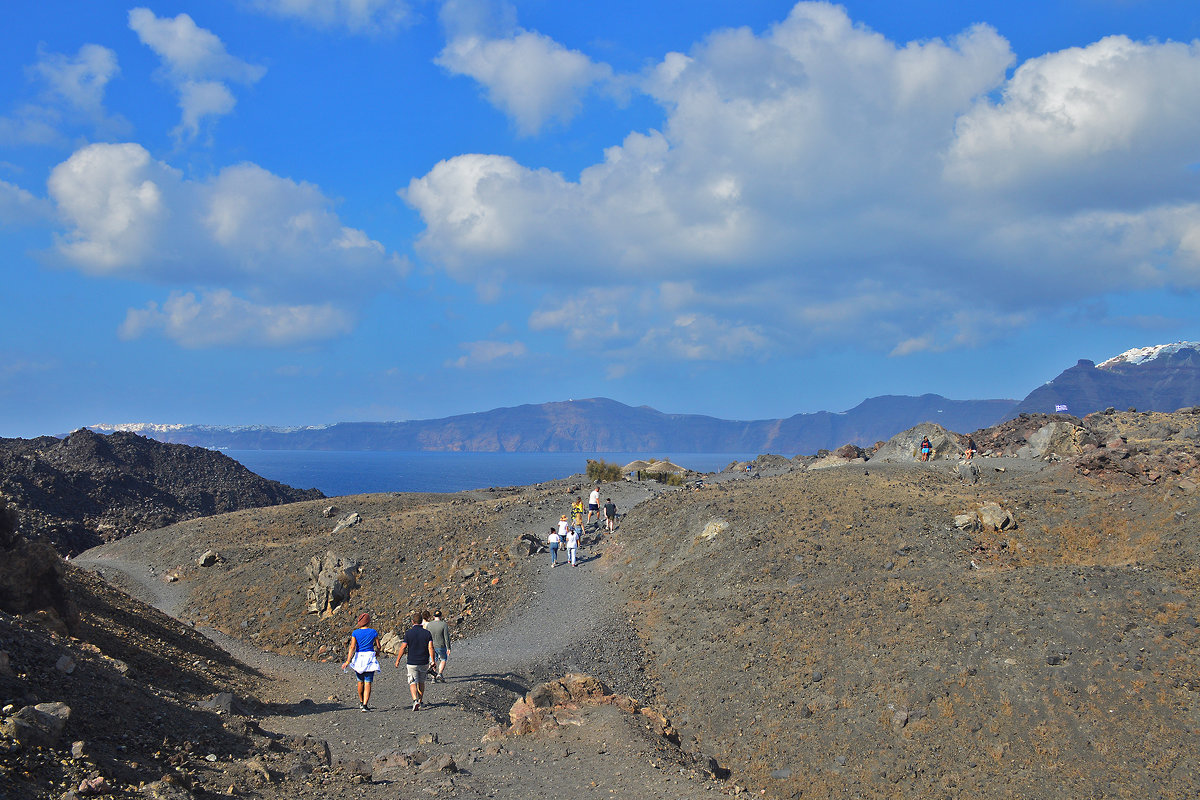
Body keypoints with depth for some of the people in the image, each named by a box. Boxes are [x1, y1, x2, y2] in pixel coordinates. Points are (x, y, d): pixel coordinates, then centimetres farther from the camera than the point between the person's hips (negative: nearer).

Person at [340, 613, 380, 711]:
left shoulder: (355, 633, -3)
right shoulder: (373, 632, -2)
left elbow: (352, 647, -12)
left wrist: (348, 661, -15)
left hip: (359, 657, 1)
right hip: (370, 656, -1)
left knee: (360, 681, 19)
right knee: (368, 683, -2)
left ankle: (361, 702, 33)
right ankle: (365, 705, -11)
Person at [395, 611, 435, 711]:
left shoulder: (409, 633, -7)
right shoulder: (427, 633, -1)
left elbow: (403, 648, -7)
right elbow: (430, 648, -10)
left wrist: (397, 660, 3)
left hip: (412, 663, -3)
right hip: (424, 663, 3)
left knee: (413, 683, -1)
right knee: (421, 682, 20)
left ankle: (415, 701, -22)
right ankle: (420, 701, 30)